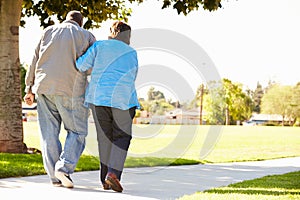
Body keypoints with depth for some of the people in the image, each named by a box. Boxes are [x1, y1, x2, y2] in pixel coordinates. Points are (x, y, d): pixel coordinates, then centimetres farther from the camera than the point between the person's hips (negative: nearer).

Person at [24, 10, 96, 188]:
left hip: (44, 88, 3)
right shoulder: (86, 36, 8)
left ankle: (55, 177, 2)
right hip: (70, 91, -3)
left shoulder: (49, 32, 15)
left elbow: (35, 60, 11)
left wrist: (30, 89, 14)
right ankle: (64, 167, -15)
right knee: (77, 132, 5)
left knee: (49, 133, 6)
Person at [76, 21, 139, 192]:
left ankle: (106, 180, 7)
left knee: (105, 137, 10)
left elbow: (82, 65, 0)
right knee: (122, 137, 7)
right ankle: (113, 174, -12)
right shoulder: (131, 53, 11)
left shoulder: (100, 46, 7)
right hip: (123, 99, -1)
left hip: (98, 97, 2)